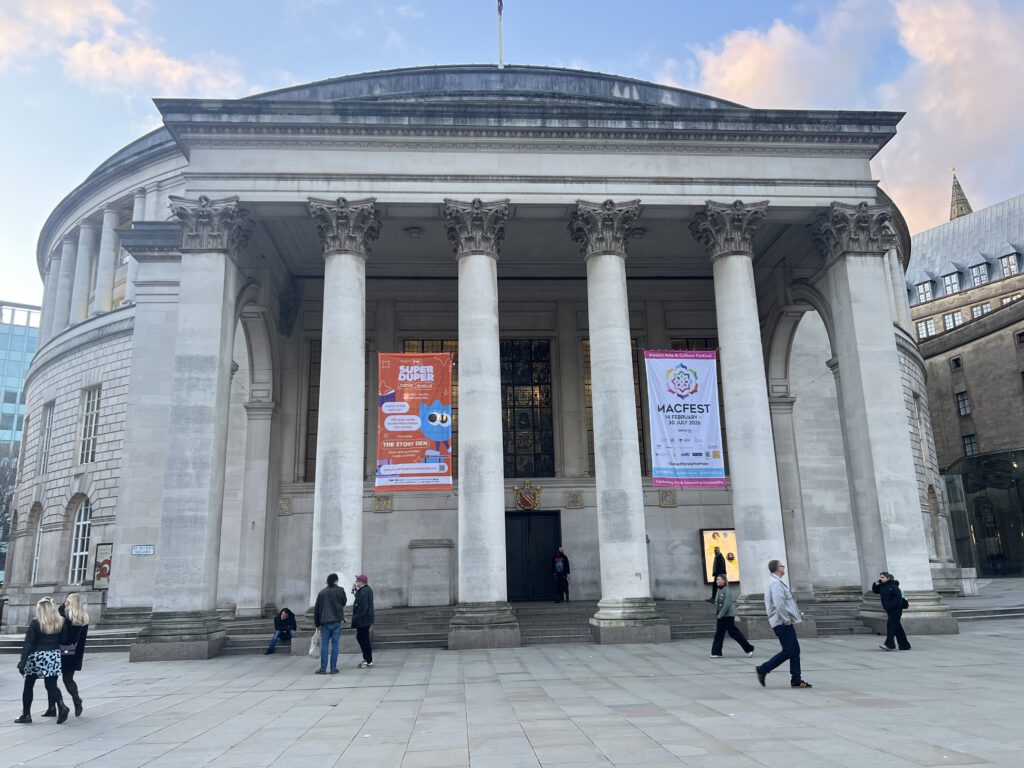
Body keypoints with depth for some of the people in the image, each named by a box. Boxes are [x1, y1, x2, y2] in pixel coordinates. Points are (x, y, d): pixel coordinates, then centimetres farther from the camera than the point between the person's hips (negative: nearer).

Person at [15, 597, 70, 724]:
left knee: (28, 686, 15)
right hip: (54, 657, 3)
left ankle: (26, 714, 20)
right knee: (51, 685, 7)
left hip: (37, 657, -3)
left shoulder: (36, 623, -10)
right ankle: (61, 707, -16)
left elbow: (28, 643, -11)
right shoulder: (61, 623, 2)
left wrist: (23, 661, -11)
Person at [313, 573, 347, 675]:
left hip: (325, 622, 2)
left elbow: (316, 609, 6)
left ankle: (323, 668, 5)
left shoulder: (322, 592, 4)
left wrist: (317, 623, 13)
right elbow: (344, 603, 11)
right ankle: (333, 668, 2)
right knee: (335, 645, 3)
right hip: (336, 621, -2)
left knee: (324, 645, 6)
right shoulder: (340, 590, -3)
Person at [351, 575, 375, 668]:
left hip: (363, 621, -11)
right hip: (366, 619, 11)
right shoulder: (367, 589, 11)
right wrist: (355, 591, 9)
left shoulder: (363, 592, -23)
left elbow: (363, 607, -26)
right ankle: (366, 658, 28)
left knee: (364, 640, -2)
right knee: (360, 638, 20)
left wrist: (357, 619, -21)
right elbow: (359, 600, 16)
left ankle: (369, 662, 6)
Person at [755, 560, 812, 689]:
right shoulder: (775, 583, -17)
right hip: (782, 623, -10)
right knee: (788, 651, -8)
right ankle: (762, 670, -2)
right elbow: (779, 604, -26)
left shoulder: (774, 582, 17)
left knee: (795, 650, 10)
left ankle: (796, 680, 13)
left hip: (784, 622, 10)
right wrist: (787, 619, -16)